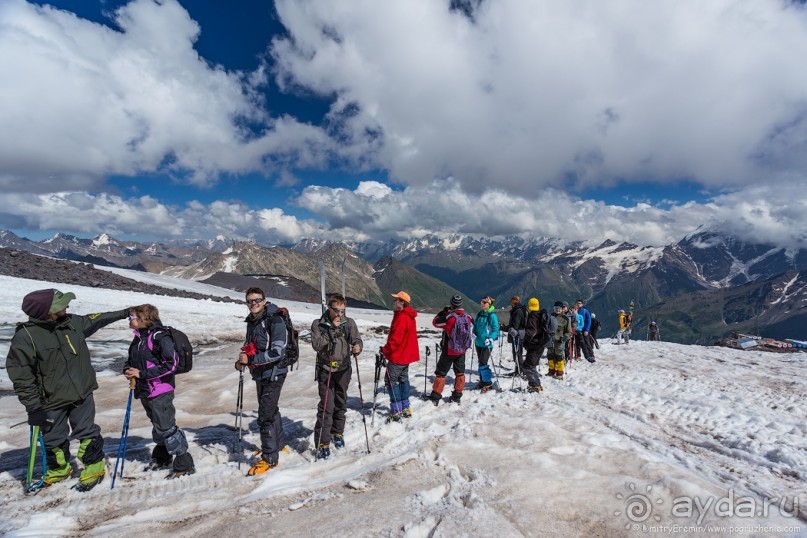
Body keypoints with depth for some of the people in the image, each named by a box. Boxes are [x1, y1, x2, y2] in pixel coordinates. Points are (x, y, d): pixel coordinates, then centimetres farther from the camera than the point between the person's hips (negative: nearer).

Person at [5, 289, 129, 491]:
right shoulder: (24, 337, -20)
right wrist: (33, 407, -13)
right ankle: (59, 469, 41)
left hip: (82, 393, 3)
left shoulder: (71, 322, -6)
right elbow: (21, 376, -14)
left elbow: (94, 320, 17)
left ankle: (94, 467, 27)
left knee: (87, 432, 12)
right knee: (54, 439, 16)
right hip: (51, 401, -3)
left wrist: (122, 313, 22)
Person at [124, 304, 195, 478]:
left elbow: (172, 363, -23)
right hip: (144, 391, 8)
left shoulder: (160, 337, -18)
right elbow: (131, 359, 23)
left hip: (160, 392, -8)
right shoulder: (138, 338, 9)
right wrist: (127, 370, 0)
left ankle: (184, 464, 5)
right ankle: (162, 459, 37)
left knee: (166, 427, -5)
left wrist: (142, 373, -19)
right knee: (158, 427, 21)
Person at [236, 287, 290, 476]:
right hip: (260, 374, 9)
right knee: (271, 410, 22)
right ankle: (278, 444, 41)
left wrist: (250, 359, -23)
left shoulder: (275, 321, -19)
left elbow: (277, 353, -25)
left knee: (265, 415, -7)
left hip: (273, 373, -9)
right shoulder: (252, 321, 8)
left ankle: (270, 458, 6)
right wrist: (242, 361, 3)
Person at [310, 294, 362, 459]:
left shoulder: (349, 323, -1)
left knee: (341, 403, 17)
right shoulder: (318, 324, -7)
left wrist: (357, 347, -29)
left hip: (344, 369, 3)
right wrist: (332, 330, -24)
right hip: (325, 370, -3)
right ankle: (322, 443, 3)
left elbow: (357, 339, -6)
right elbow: (316, 345, -16)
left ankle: (337, 432, 38)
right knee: (326, 406, -7)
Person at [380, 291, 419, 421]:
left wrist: (385, 350, -12)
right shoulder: (409, 317, 10)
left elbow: (395, 338, -25)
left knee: (391, 380, -3)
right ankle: (406, 409, 24)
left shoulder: (401, 318, -22)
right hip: (406, 355, 10)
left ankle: (396, 411, -1)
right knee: (403, 379, 17)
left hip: (398, 356, -10)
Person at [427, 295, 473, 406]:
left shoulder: (449, 317, -20)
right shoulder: (468, 317, -3)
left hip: (449, 351, -4)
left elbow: (435, 322, -6)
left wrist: (443, 311, 2)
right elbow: (471, 331, 13)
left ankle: (435, 397, 7)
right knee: (460, 373, 16)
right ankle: (457, 396, 22)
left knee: (441, 372, 5)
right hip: (462, 351, 4)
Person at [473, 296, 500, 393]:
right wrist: (474, 333, 3)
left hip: (487, 344, -7)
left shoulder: (492, 316, -10)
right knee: (480, 363, 14)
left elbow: (496, 330, -11)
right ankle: (482, 381, 26)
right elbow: (475, 326, 21)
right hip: (478, 343, 7)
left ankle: (488, 383, 3)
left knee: (483, 363, -10)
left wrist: (491, 339, -25)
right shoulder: (479, 314, 10)